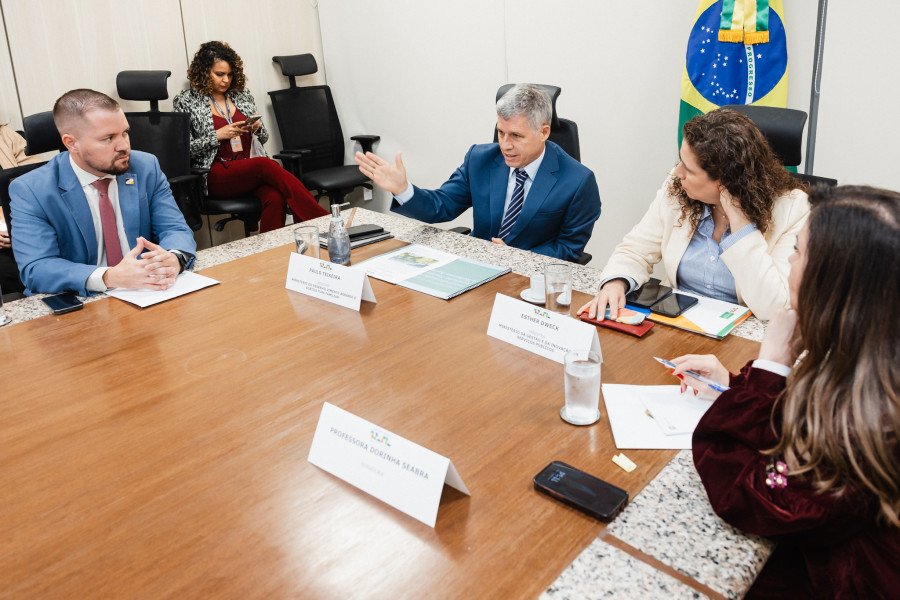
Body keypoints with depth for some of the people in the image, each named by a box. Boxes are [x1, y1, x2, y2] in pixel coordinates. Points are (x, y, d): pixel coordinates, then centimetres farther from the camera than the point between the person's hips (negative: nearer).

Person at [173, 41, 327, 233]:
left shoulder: (242, 95, 18)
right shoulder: (186, 101, 7)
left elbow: (263, 138, 23)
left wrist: (257, 128, 0)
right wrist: (218, 135, -10)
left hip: (251, 169, 4)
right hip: (217, 177, -3)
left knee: (275, 197, -34)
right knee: (266, 165, -34)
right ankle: (322, 219, -38)